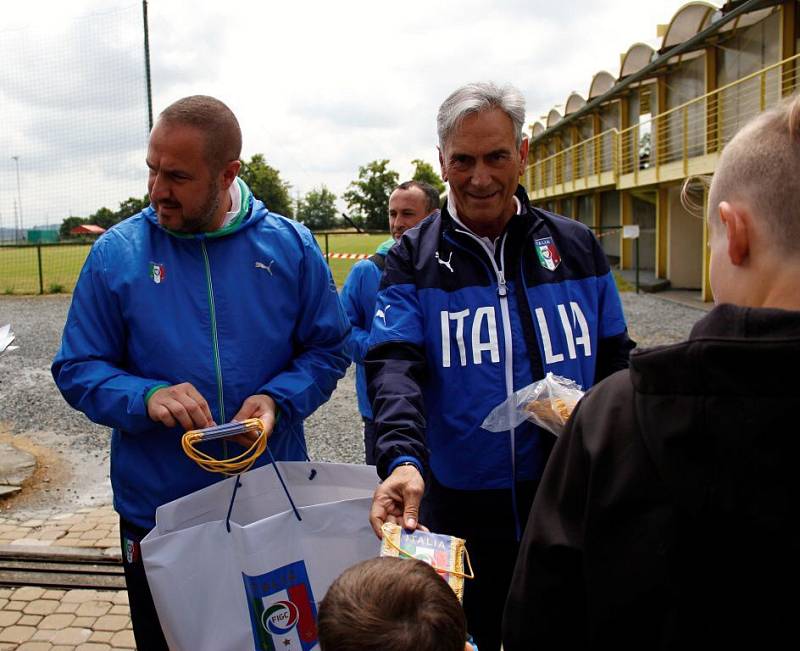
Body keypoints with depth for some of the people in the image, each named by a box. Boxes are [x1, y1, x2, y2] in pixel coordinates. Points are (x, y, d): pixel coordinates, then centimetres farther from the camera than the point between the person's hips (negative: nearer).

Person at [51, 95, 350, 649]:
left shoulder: (290, 246, -5)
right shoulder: (117, 253, -6)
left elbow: (328, 349, 1)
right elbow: (78, 370, -3)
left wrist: (277, 399, -18)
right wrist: (145, 398, -22)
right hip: (157, 515, 0)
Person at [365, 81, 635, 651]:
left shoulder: (577, 247, 4)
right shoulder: (415, 259, -3)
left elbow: (615, 358, 9)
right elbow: (395, 364, -15)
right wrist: (403, 458, -32)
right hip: (458, 509, -1)